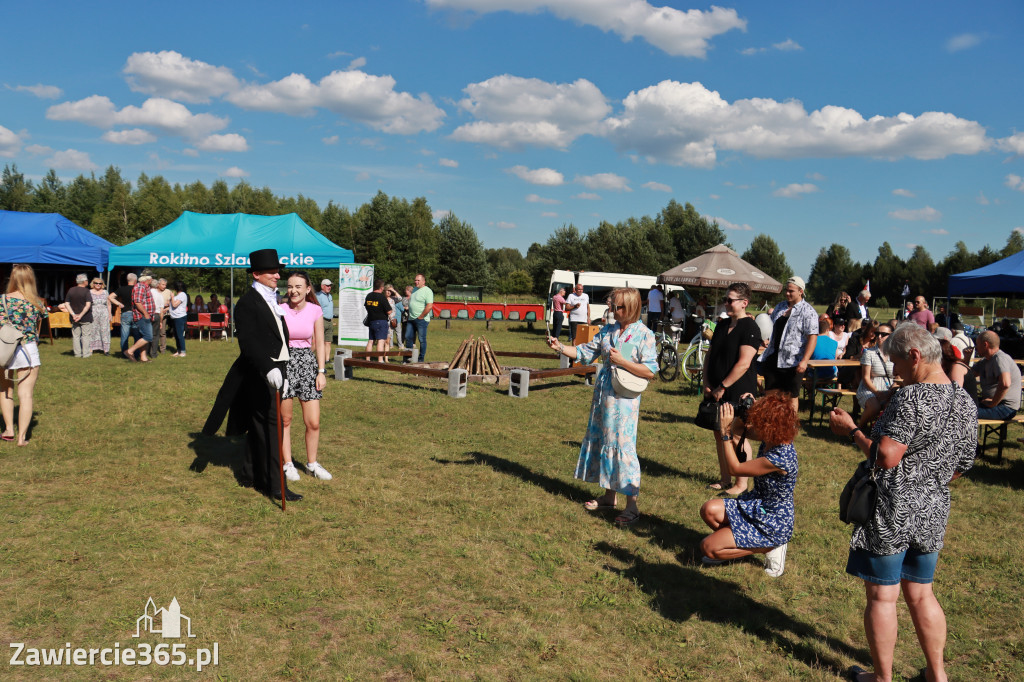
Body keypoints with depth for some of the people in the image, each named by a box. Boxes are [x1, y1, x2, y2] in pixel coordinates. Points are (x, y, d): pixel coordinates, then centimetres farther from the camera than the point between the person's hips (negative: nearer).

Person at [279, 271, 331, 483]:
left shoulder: (315, 311, 1)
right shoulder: (280, 310, -4)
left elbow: (319, 344, 6)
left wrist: (321, 371, 0)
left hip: (307, 363, 1)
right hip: (283, 363, -1)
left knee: (313, 422, 0)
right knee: (284, 419, 6)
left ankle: (312, 463, 20)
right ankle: (288, 463, 22)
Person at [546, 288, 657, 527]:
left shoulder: (644, 335, -8)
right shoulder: (608, 331, 9)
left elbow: (650, 371, -14)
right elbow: (585, 352, 9)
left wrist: (621, 361, -18)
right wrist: (560, 348, -4)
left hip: (624, 400, -7)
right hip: (603, 395, 7)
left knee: (623, 447, -7)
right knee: (601, 442, 13)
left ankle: (631, 505, 1)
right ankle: (609, 496, 27)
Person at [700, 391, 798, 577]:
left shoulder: (780, 457, -32)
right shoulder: (771, 439, -7)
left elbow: (735, 469, -22)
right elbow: (738, 432, 5)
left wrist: (726, 431, -22)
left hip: (773, 524, -9)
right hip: (755, 506, 9)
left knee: (708, 547, -10)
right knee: (709, 509, -6)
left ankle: (769, 547, 1)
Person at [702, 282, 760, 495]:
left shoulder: (750, 328, -12)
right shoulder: (722, 326, 13)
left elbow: (743, 363, -19)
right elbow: (709, 356, 16)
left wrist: (722, 387, -17)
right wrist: (707, 384, 4)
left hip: (738, 393, -8)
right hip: (717, 391, 8)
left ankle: (741, 484, 10)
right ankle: (724, 480, 24)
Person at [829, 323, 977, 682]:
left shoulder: (911, 398, -20)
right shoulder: (966, 403, 5)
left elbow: (885, 457, -25)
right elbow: (961, 466, 13)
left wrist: (851, 430, -12)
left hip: (891, 512, -7)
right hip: (933, 513, 8)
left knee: (881, 596, 7)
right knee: (920, 593, 22)